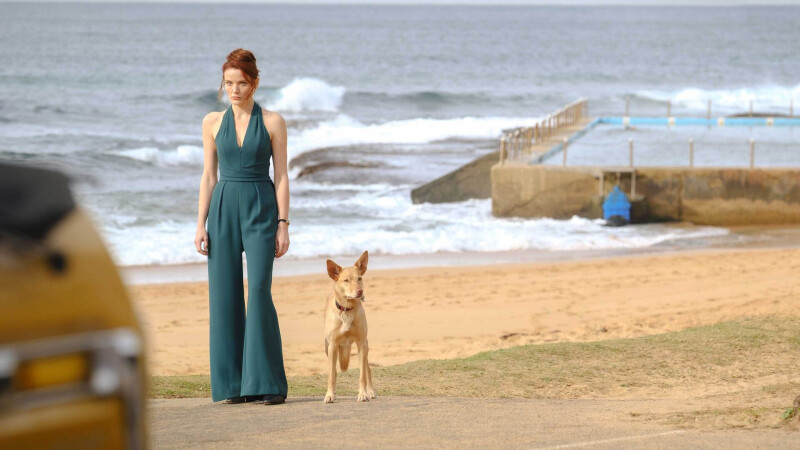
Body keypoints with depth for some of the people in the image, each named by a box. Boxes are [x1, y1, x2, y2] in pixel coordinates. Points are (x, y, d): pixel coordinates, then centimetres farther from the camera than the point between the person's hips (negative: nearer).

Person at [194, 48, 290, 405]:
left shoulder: (272, 122, 2)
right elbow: (208, 176, 9)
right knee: (225, 295, 0)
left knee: (260, 291, -14)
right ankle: (232, 384, 6)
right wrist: (201, 225, 1)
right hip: (223, 210, 3)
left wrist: (283, 224, -7)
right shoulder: (213, 123, 8)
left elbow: (282, 176, 0)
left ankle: (269, 383, -9)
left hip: (261, 210, -3)